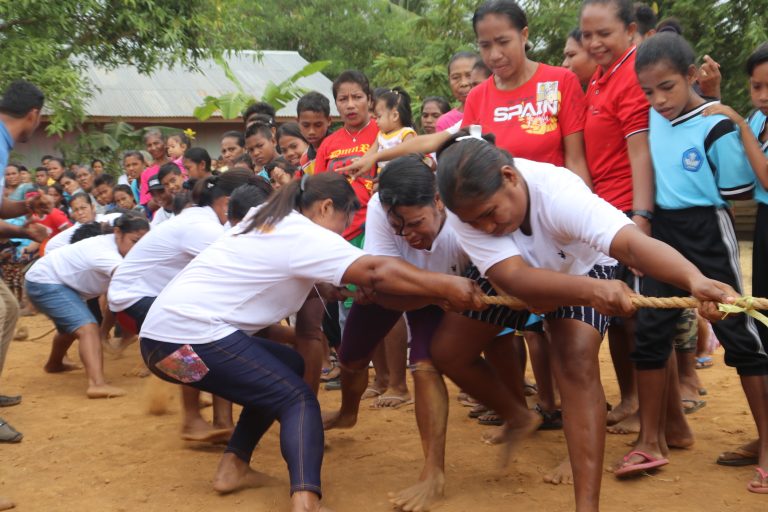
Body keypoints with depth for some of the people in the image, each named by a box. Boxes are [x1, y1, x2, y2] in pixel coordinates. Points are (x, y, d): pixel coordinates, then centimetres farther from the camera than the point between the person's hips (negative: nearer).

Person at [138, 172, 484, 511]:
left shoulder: (267, 222, 20)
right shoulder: (305, 236, -8)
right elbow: (376, 271, -17)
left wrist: (341, 289, 13)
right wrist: (445, 286, -16)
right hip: (192, 336, -9)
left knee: (286, 367, 20)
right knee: (297, 399, -6)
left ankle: (233, 465, 17)